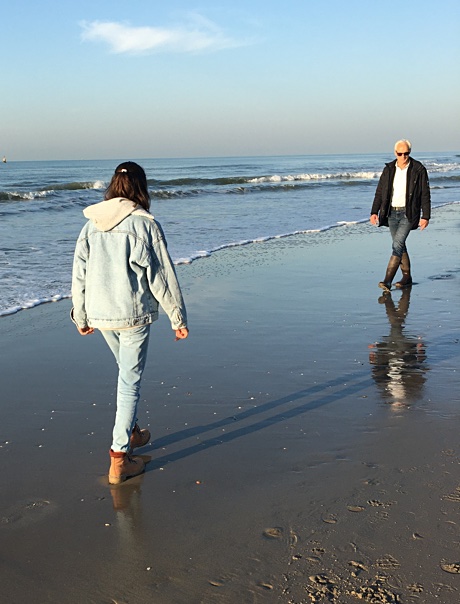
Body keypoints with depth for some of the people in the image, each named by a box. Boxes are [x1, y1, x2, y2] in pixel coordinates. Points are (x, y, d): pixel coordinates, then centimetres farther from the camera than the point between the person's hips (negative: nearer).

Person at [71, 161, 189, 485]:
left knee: (127, 371, 25)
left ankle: (131, 432, 38)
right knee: (130, 381, 3)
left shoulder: (92, 224, 4)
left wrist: (81, 316, 17)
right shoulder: (146, 224, -10)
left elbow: (79, 273, 7)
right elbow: (162, 276, -8)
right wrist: (178, 318, 0)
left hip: (99, 315, 5)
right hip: (134, 314, -5)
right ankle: (119, 458, 6)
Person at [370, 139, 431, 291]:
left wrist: (425, 216, -7)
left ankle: (387, 280, -19)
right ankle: (407, 277, 24)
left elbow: (425, 195, -3)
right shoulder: (389, 169, 6)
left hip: (408, 213, -5)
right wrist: (374, 212, 1)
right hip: (392, 213, 5)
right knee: (399, 245, 11)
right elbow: (380, 192, 9)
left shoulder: (419, 170, -4)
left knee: (398, 244, -15)